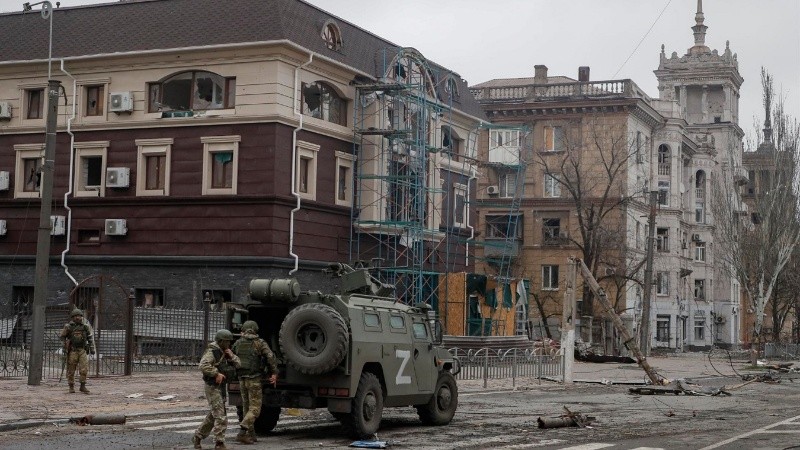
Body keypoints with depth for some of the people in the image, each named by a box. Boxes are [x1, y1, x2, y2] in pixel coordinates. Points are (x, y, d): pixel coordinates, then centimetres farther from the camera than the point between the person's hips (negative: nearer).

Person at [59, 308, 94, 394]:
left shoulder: (85, 326, 4)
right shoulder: (68, 326, -3)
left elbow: (90, 338, 12)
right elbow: (62, 337, 5)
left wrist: (92, 348, 6)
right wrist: (65, 349, -1)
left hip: (82, 350, 2)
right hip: (72, 351, -2)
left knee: (84, 369, -9)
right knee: (71, 370, 3)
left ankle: (83, 386, 0)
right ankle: (71, 387, 14)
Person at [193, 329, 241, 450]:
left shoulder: (225, 352, 15)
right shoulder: (212, 351, -13)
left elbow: (237, 364, 15)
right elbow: (203, 365, -27)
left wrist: (232, 356, -2)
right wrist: (217, 373, -27)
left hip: (221, 386, 10)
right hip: (213, 387, -10)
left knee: (214, 415, 16)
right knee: (220, 415, -13)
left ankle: (197, 437, 28)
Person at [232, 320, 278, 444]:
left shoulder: (238, 343, 7)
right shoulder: (260, 343, -5)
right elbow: (270, 357, -15)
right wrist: (274, 373, -8)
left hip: (242, 379, 5)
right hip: (254, 379, -5)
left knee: (247, 407, 16)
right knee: (255, 408, -3)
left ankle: (251, 435, 18)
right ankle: (242, 432, -19)